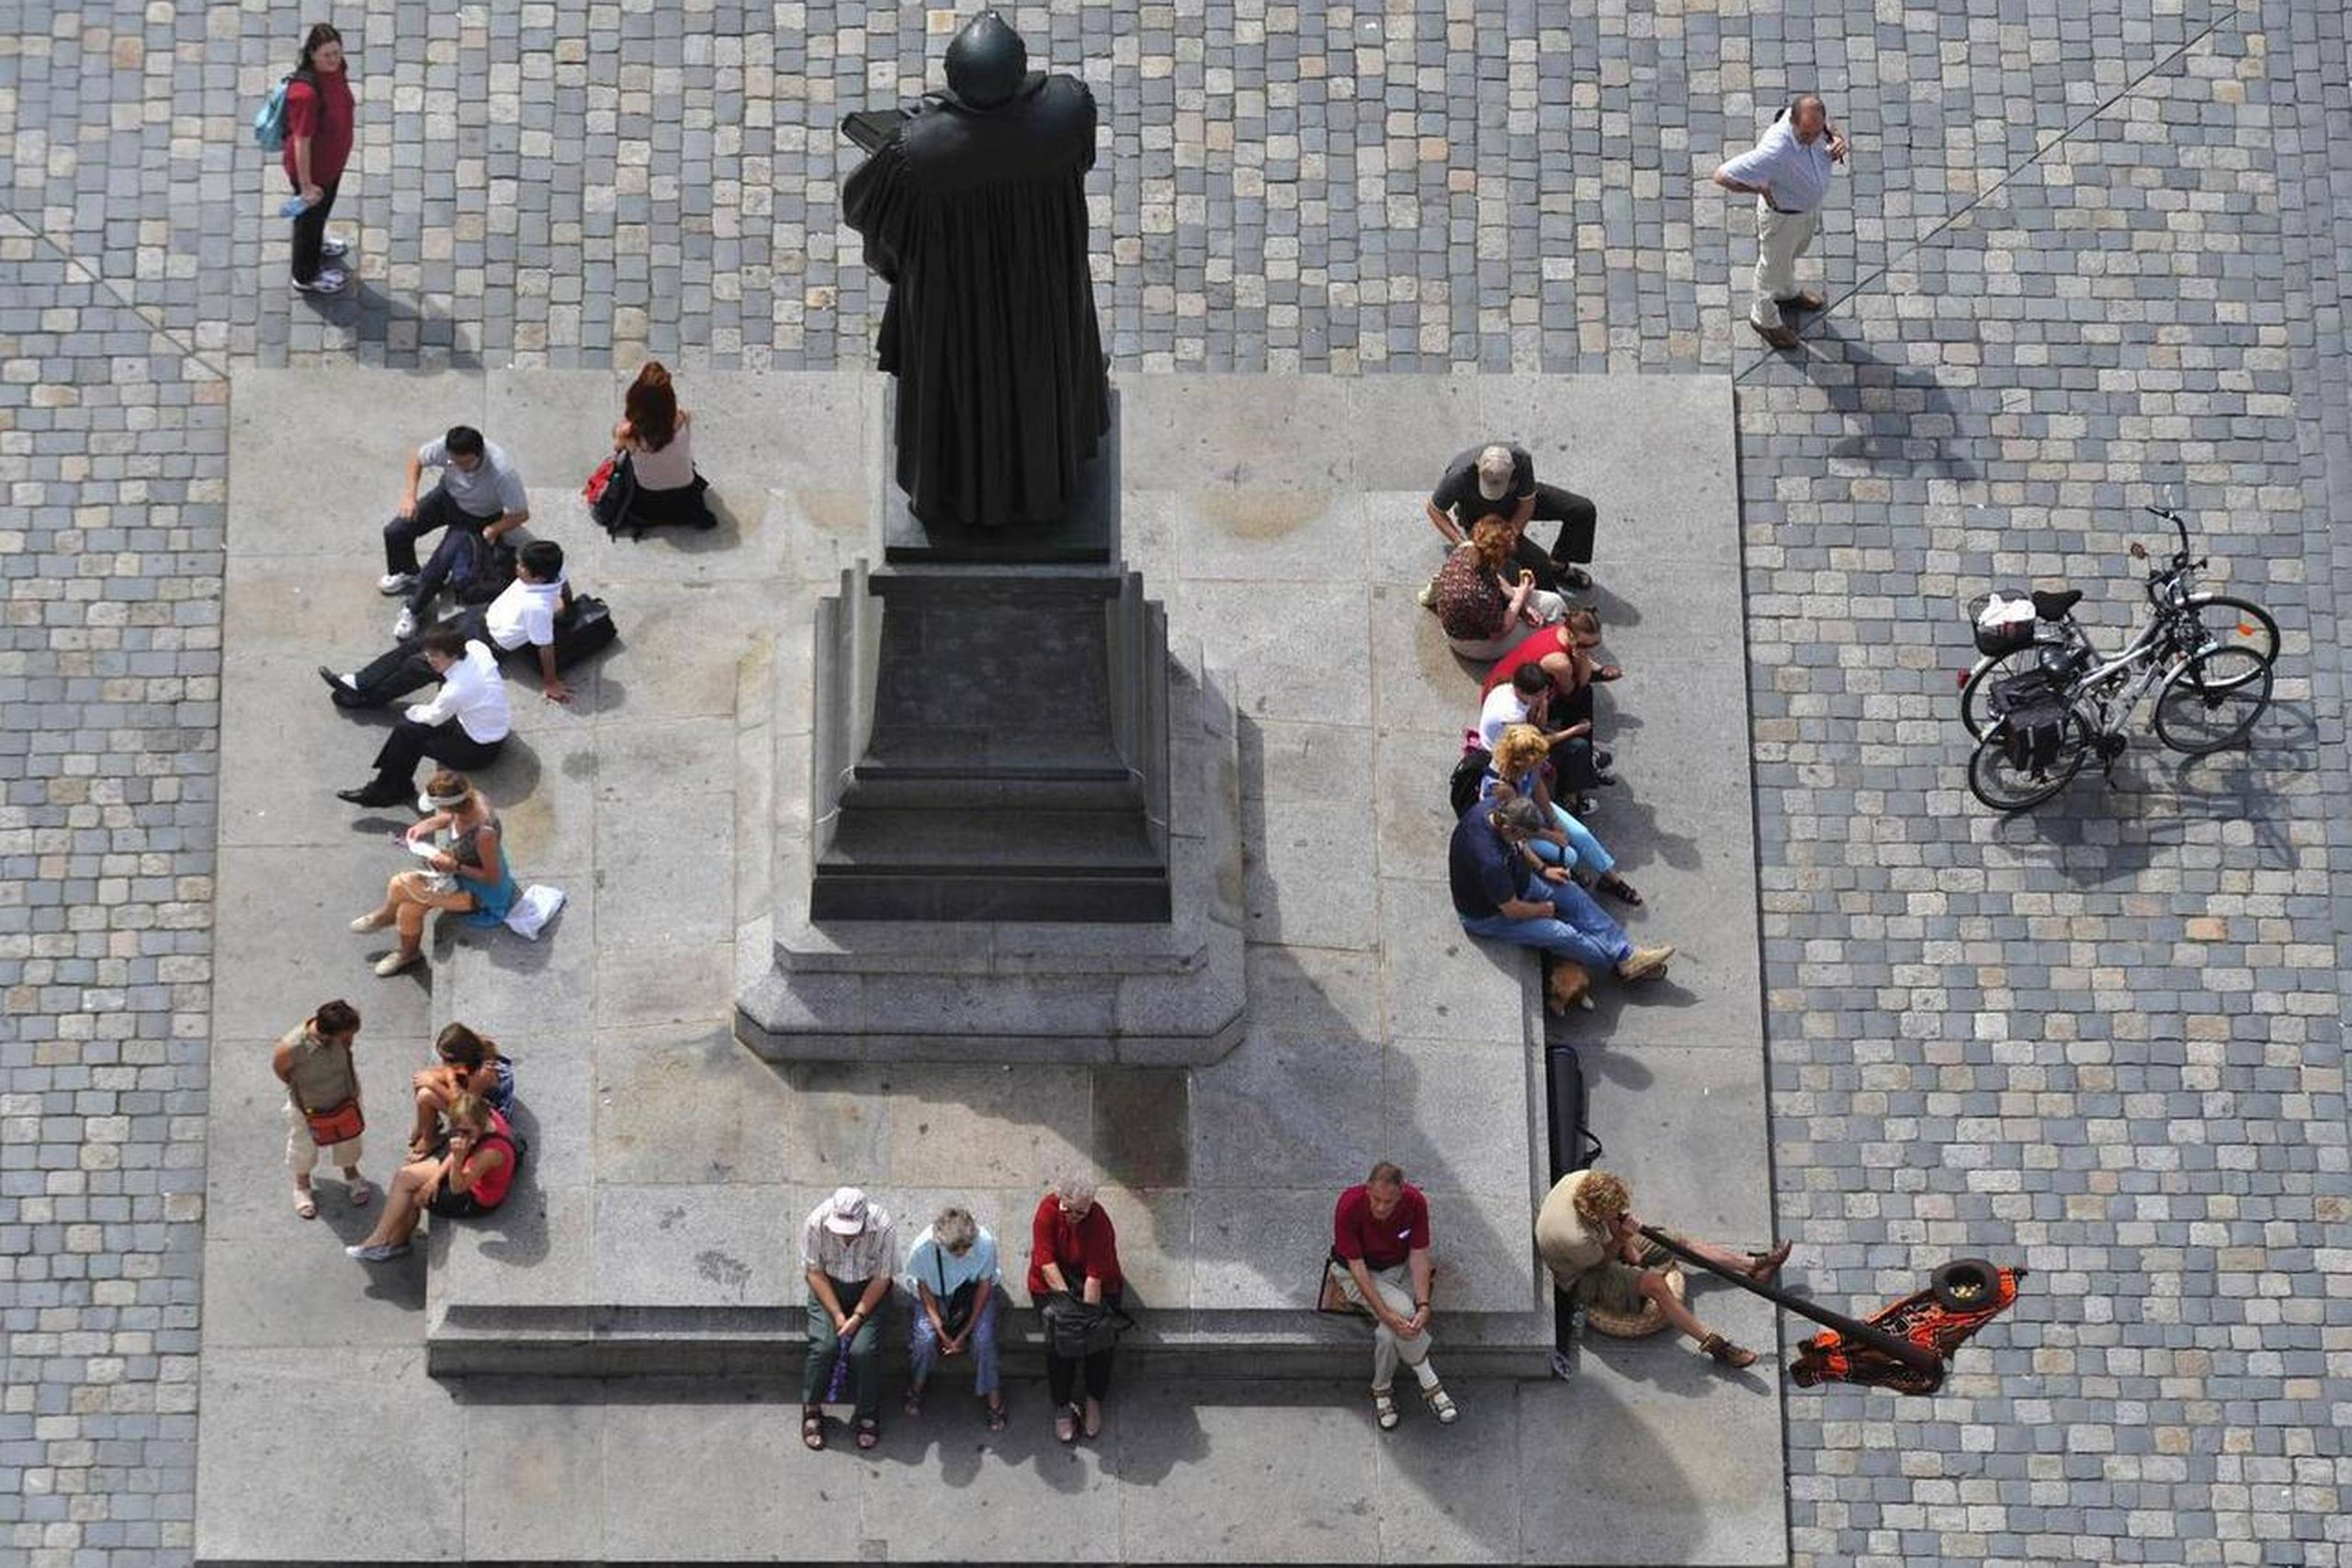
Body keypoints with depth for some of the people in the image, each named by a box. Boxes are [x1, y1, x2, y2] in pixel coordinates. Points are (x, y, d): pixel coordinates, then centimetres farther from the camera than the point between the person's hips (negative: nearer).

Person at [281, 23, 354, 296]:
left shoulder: (335, 69, -14)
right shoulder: (306, 92, -39)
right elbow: (301, 143, -30)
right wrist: (305, 185, -22)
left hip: (332, 161, 8)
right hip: (311, 167, -8)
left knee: (324, 206, 34)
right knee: (310, 215, 18)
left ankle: (315, 246, 64)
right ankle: (306, 276, 42)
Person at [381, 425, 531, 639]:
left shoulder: (503, 473, -40)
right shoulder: (444, 447, -29)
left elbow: (521, 514, -25)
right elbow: (417, 458, -6)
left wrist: (490, 532, -25)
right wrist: (409, 495, -16)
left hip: (477, 518, -4)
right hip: (447, 495, 4)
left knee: (443, 560, -23)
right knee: (395, 532, -4)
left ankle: (414, 610, 3)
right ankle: (405, 574, 30)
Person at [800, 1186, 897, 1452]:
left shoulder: (882, 1228, -27)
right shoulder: (816, 1223, -24)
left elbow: (881, 1278, -15)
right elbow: (814, 1272, -13)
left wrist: (858, 1316, -23)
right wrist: (837, 1315, -19)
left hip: (869, 1288, -1)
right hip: (828, 1286, 1)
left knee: (863, 1349, -21)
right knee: (824, 1344, -20)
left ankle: (868, 1415, 2)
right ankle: (811, 1410, 3)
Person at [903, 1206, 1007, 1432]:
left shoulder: (985, 1243, -29)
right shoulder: (923, 1249, -29)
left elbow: (984, 1286, -15)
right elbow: (925, 1291, -14)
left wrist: (965, 1333, -16)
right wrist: (943, 1334, -20)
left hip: (975, 1292, 0)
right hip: (937, 1294, 0)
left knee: (983, 1337, -24)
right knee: (925, 1338, -24)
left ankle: (992, 1396, -4)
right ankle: (917, 1386, 6)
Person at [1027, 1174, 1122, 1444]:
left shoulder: (1099, 1223, -25)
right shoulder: (1048, 1210, -21)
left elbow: (1095, 1277, -28)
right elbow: (1046, 1260, -21)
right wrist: (1066, 1299, -28)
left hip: (1092, 1283, -1)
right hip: (1053, 1281, 1)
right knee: (1058, 1340, -21)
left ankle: (1094, 1401, 1)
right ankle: (1062, 1407, -4)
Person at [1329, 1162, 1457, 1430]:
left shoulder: (1415, 1202, -22)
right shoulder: (1349, 1206, -30)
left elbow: (1419, 1256, -15)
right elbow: (1357, 1267, -26)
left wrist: (1424, 1305, -29)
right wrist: (1386, 1313, -34)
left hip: (1399, 1268, 3)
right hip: (1358, 1272, -3)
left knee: (1388, 1333, -25)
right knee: (1402, 1311, -30)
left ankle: (1381, 1391, 2)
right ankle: (1429, 1384, -12)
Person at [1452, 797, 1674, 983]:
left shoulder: (1489, 809, -19)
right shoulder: (1490, 861, -43)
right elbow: (1512, 910, -28)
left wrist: (1542, 869, 7)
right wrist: (1544, 909, -10)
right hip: (1490, 916, -9)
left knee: (1573, 895, 4)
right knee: (1564, 936, -9)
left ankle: (1625, 952, 10)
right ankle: (1621, 960, 12)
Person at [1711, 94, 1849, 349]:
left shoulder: (1815, 120, -25)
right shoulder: (1774, 151, -45)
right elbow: (1722, 175, -42)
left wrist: (1837, 138, -19)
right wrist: (1761, 189, -29)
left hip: (1811, 204, 6)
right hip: (1783, 214, -6)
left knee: (1794, 252, 34)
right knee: (1773, 264, 21)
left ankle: (1785, 294, 64)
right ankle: (1764, 319, 49)